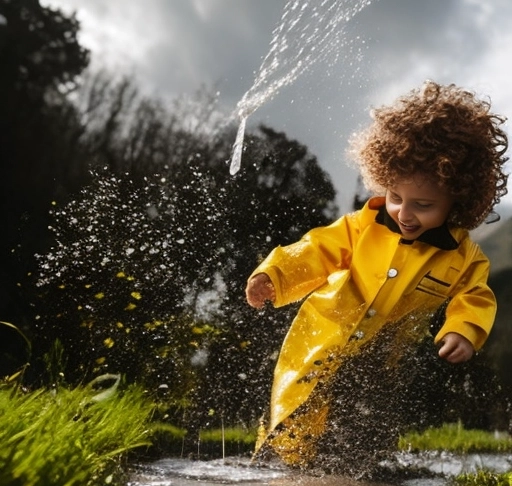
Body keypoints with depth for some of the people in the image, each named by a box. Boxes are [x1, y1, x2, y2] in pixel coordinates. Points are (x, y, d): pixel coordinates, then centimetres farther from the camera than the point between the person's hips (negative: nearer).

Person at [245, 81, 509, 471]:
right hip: (318, 347, -1)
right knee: (294, 444, 10)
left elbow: (473, 299, -2)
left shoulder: (463, 258, -10)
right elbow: (318, 252, -10)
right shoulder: (365, 226, -13)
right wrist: (274, 276, -25)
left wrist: (464, 331, -23)